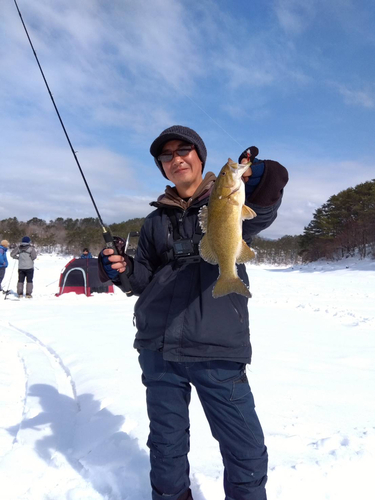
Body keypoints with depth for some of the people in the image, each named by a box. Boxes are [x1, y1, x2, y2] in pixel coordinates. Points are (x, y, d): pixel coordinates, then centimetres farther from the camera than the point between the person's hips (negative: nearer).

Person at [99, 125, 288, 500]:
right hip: (158, 348, 3)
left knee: (247, 452, 0)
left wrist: (263, 188, -38)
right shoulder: (157, 220, 15)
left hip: (218, 349, -2)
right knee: (167, 444, 12)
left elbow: (259, 217, -16)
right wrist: (123, 269, -6)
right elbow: (143, 279, 15)